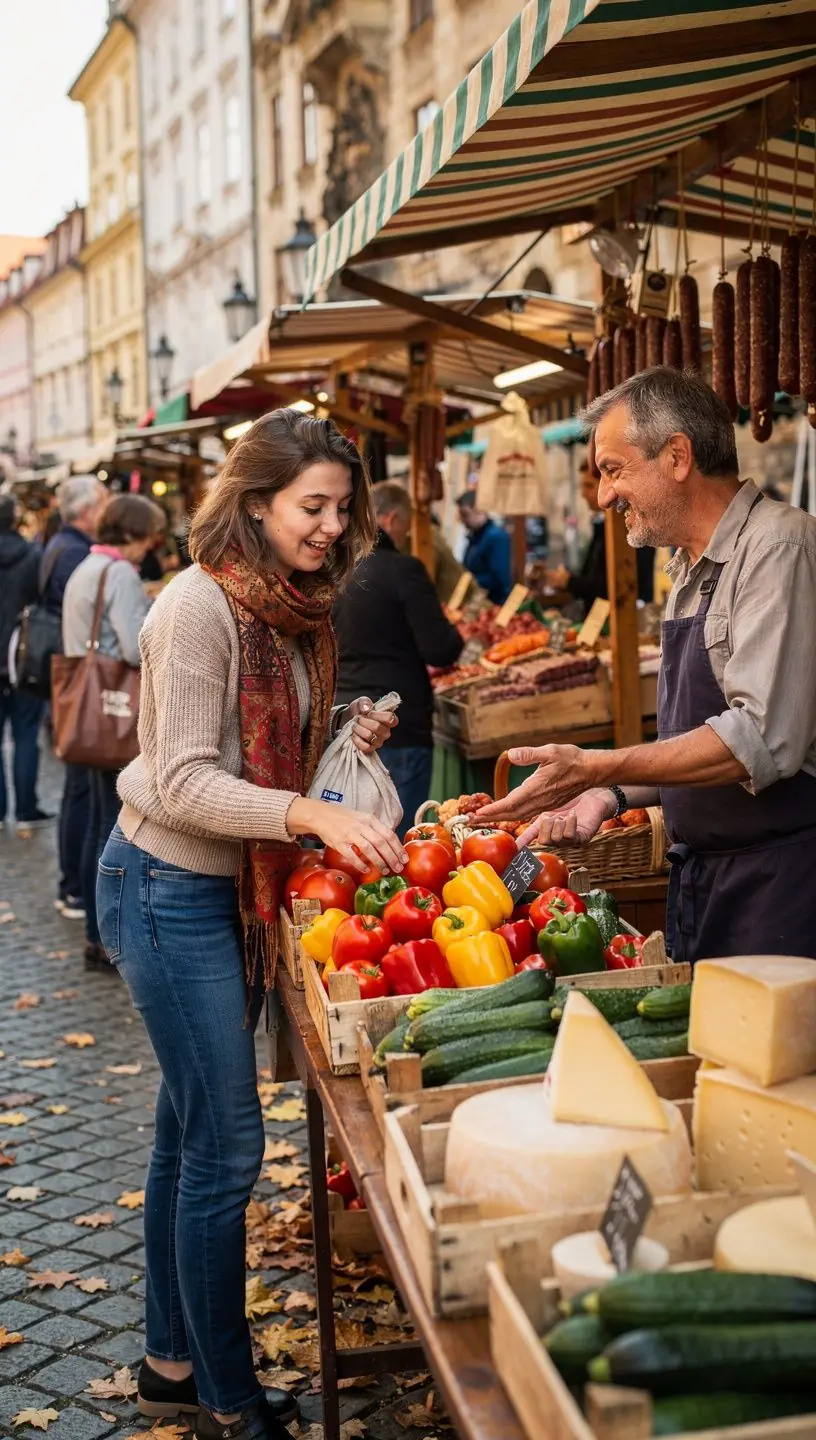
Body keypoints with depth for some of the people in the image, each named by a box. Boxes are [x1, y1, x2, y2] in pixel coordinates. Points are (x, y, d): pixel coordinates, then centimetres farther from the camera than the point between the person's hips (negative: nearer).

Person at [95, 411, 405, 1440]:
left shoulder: (293, 609, 7)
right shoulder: (201, 605, -20)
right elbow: (184, 783, -25)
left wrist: (346, 731, 3)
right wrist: (316, 815, -35)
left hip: (226, 887, 9)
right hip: (167, 886, -9)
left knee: (189, 1133, 18)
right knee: (225, 1146, -3)